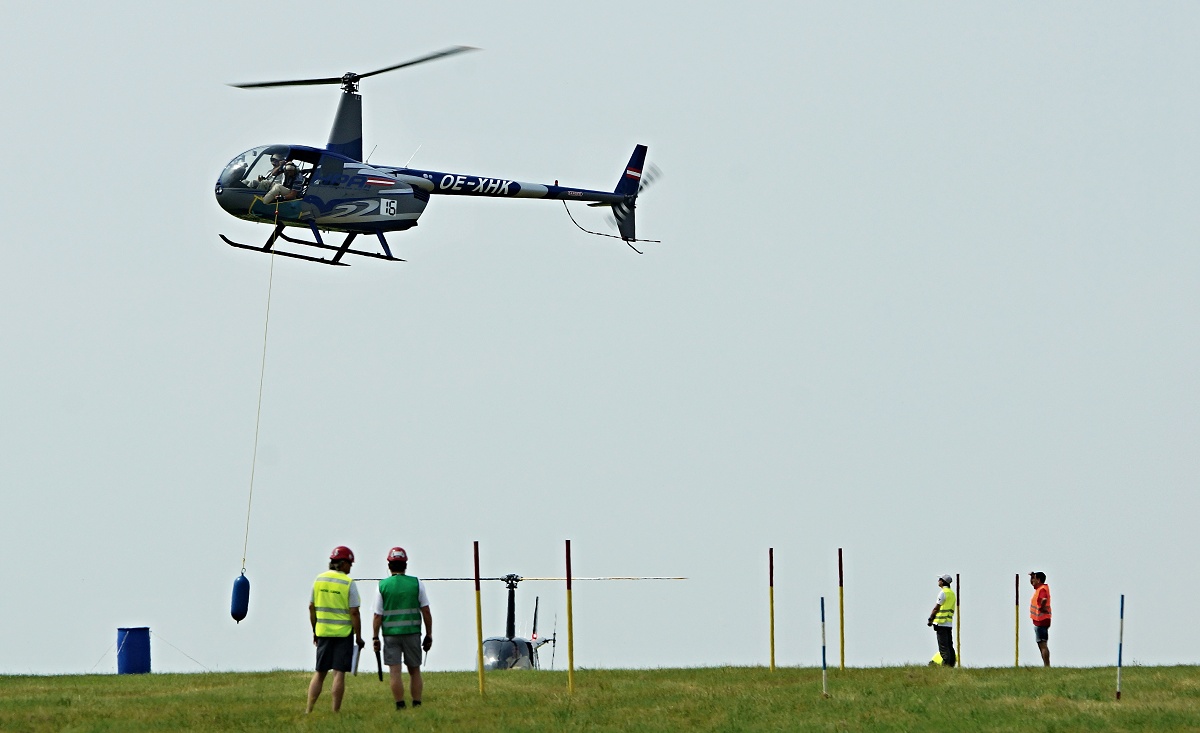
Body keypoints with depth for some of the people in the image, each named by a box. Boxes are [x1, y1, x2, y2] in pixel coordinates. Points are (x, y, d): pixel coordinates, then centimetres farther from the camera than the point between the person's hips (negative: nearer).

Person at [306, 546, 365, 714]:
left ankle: (309, 709, 6)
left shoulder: (319, 580, 5)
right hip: (343, 632, -4)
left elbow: (311, 607, 8)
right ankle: (335, 711, -2)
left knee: (319, 673, 12)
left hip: (323, 631, 4)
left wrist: (315, 631, 18)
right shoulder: (348, 583, -9)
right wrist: (358, 637, -4)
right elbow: (354, 612, -11)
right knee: (339, 673, -1)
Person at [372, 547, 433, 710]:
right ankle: (417, 704, 8)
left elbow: (378, 615, -2)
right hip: (412, 633, 1)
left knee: (394, 671, -1)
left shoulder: (383, 585, -1)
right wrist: (429, 635, 8)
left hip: (391, 635, -1)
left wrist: (375, 637, 4)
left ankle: (400, 705, -6)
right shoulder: (416, 583, 1)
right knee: (414, 671, 11)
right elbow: (426, 612, 1)